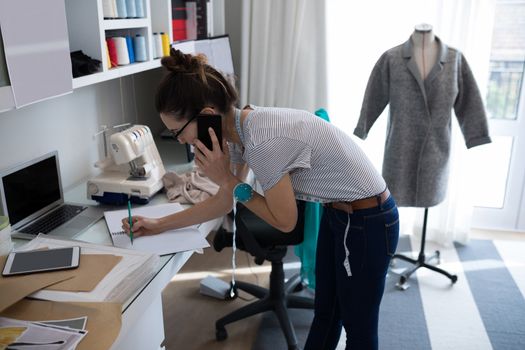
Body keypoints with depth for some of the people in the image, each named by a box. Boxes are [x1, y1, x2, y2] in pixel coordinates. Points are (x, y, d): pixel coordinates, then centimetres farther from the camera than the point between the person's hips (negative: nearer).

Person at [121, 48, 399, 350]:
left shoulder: (264, 142, -33)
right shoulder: (240, 129, -5)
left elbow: (285, 222, -19)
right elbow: (225, 201, 8)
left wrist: (226, 179, -19)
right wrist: (160, 224, 11)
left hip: (368, 223, -8)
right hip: (338, 213, 8)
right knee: (325, 313, 23)